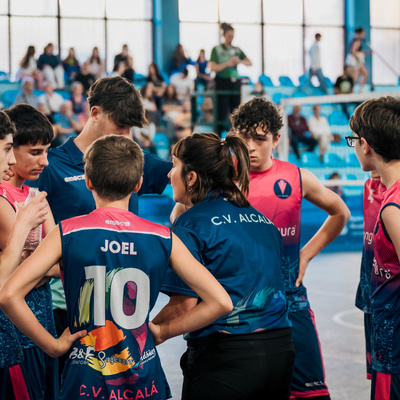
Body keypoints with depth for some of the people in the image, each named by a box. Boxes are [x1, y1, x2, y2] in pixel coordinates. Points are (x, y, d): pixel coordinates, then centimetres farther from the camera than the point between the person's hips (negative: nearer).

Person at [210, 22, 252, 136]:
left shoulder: (237, 50, 12)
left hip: (235, 83, 4)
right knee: (222, 113, -7)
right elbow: (212, 68, -9)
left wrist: (240, 61, -11)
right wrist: (227, 64, -18)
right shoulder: (216, 50, -1)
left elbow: (249, 63, 9)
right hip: (222, 83, -4)